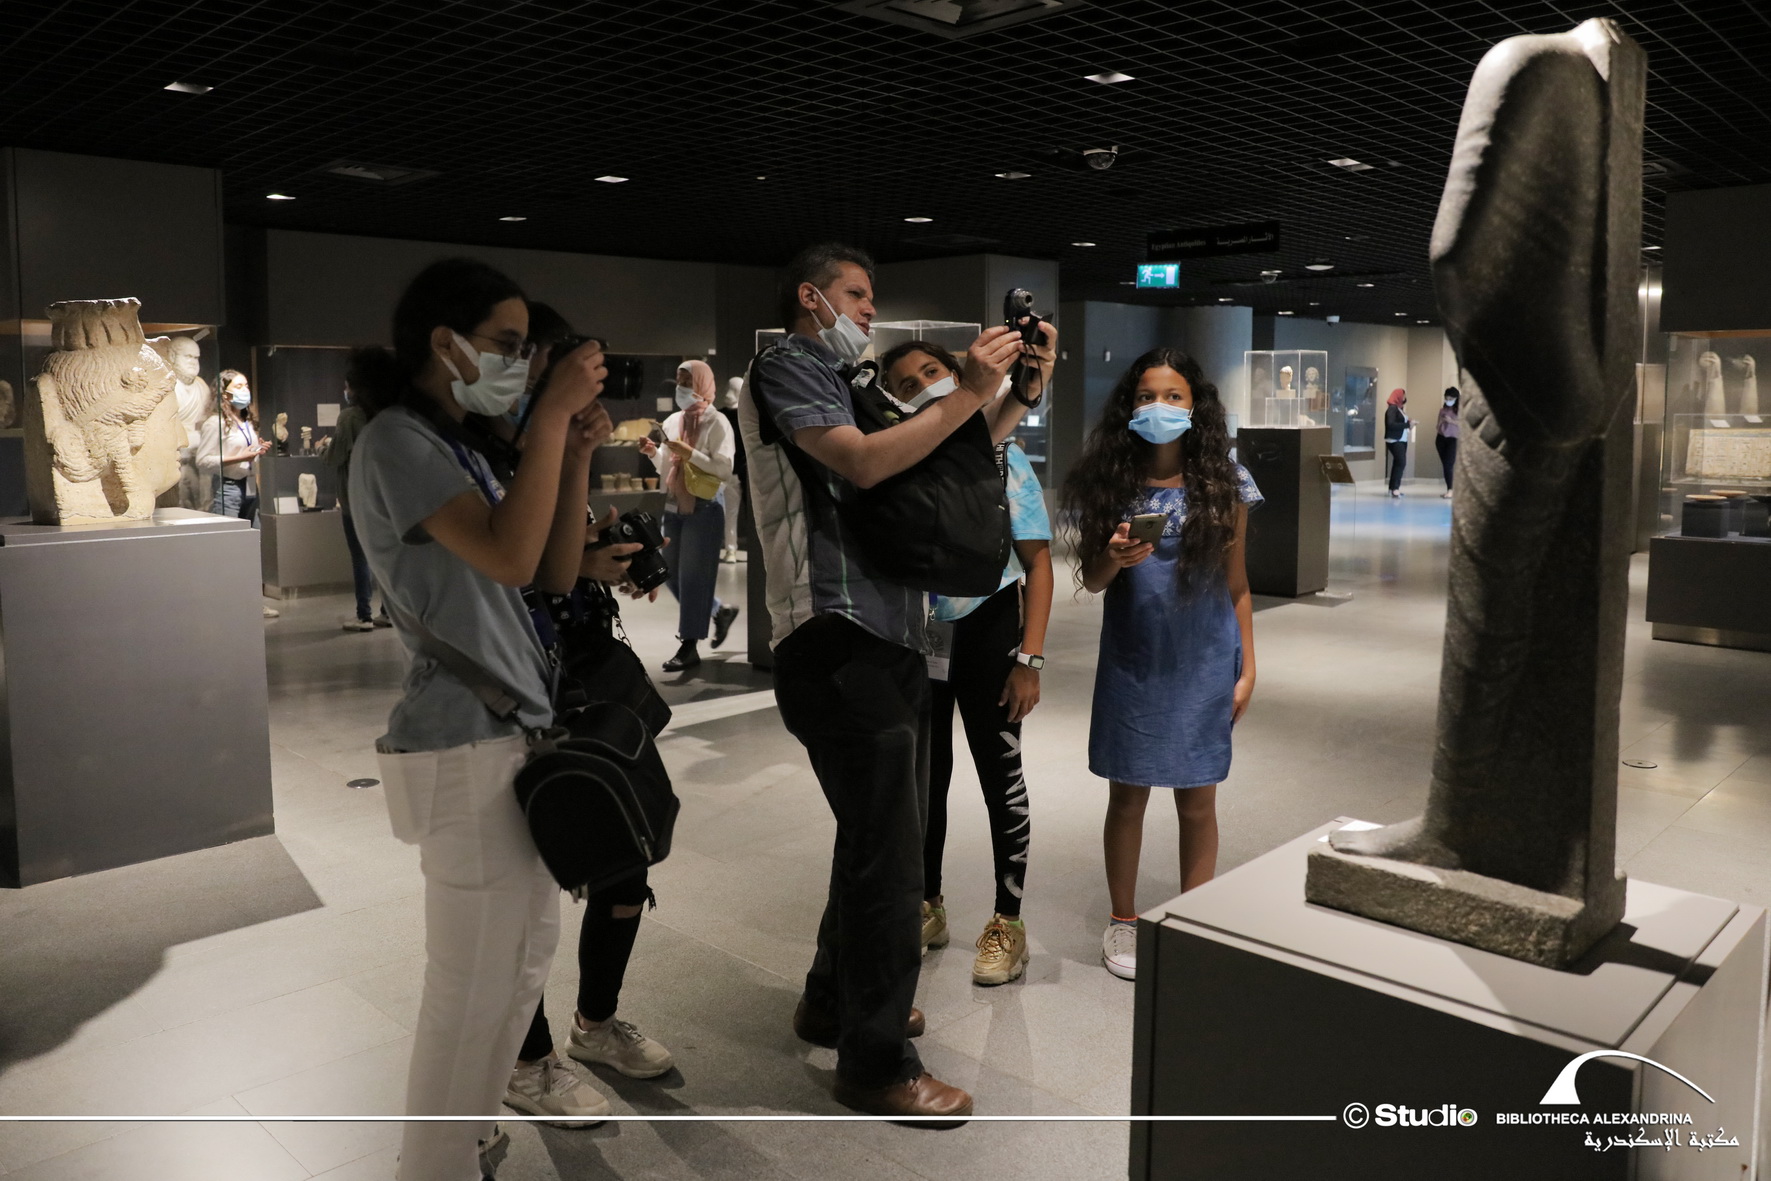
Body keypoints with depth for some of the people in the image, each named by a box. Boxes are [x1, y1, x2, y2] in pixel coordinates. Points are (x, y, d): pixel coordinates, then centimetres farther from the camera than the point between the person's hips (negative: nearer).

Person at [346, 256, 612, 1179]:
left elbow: (555, 571, 12)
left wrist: (578, 453, 2)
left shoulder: (457, 447, 17)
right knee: (472, 984, -1)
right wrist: (552, 416, -21)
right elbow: (509, 556, -26)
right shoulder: (394, 442, -12)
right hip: (467, 746, -10)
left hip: (515, 730, 10)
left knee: (528, 951, 19)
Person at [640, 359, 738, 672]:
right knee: (672, 574, 12)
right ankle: (720, 611, 32)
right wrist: (653, 453, -1)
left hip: (704, 506, -7)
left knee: (693, 575, -4)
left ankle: (690, 646, 3)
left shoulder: (716, 423, -9)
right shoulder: (672, 421, 11)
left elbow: (725, 469, -16)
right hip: (674, 505, 7)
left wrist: (690, 453, -20)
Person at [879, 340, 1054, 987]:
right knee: (922, 777, 14)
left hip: (986, 632, -2)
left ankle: (1007, 922, 22)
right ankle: (927, 906, 34)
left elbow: (1038, 564, -5)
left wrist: (1029, 659, -12)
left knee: (1000, 776, 5)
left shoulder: (1002, 459, -6)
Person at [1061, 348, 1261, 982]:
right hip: (1131, 662, 0)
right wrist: (1114, 560, -19)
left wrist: (1247, 669, 1)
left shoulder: (1224, 483, -2)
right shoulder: (1110, 482, -2)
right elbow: (1090, 579, 3)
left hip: (1203, 666, 0)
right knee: (1128, 797, 10)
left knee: (1197, 803, 8)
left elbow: (1236, 585, 4)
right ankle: (1123, 922, 25)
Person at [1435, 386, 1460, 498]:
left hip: (1453, 439, -5)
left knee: (1448, 465, -13)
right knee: (1445, 465, 5)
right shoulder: (1442, 409, 11)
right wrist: (1435, 437, 10)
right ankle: (1448, 490, 10)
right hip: (1441, 438, 5)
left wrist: (1451, 421, -19)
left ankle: (1450, 490, -12)